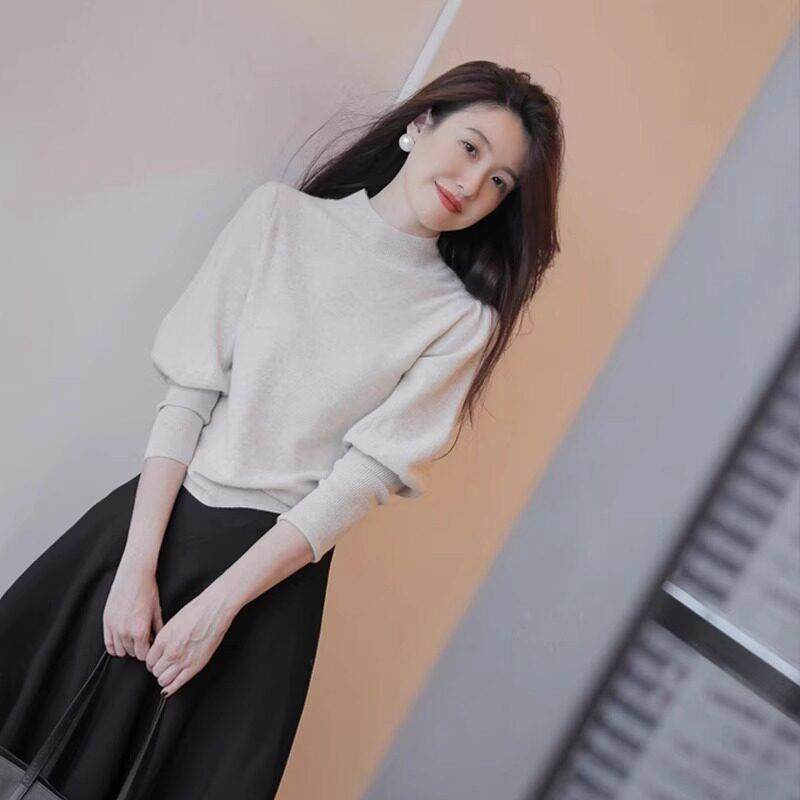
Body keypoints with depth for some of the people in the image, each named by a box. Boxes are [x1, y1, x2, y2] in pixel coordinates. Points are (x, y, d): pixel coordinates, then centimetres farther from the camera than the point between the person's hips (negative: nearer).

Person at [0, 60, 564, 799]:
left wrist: (220, 603, -13)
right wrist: (137, 564, -12)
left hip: (276, 560, -1)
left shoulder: (462, 321, -2)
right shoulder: (281, 214, -1)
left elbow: (364, 474, -8)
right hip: (159, 515, 1)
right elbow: (187, 392, -5)